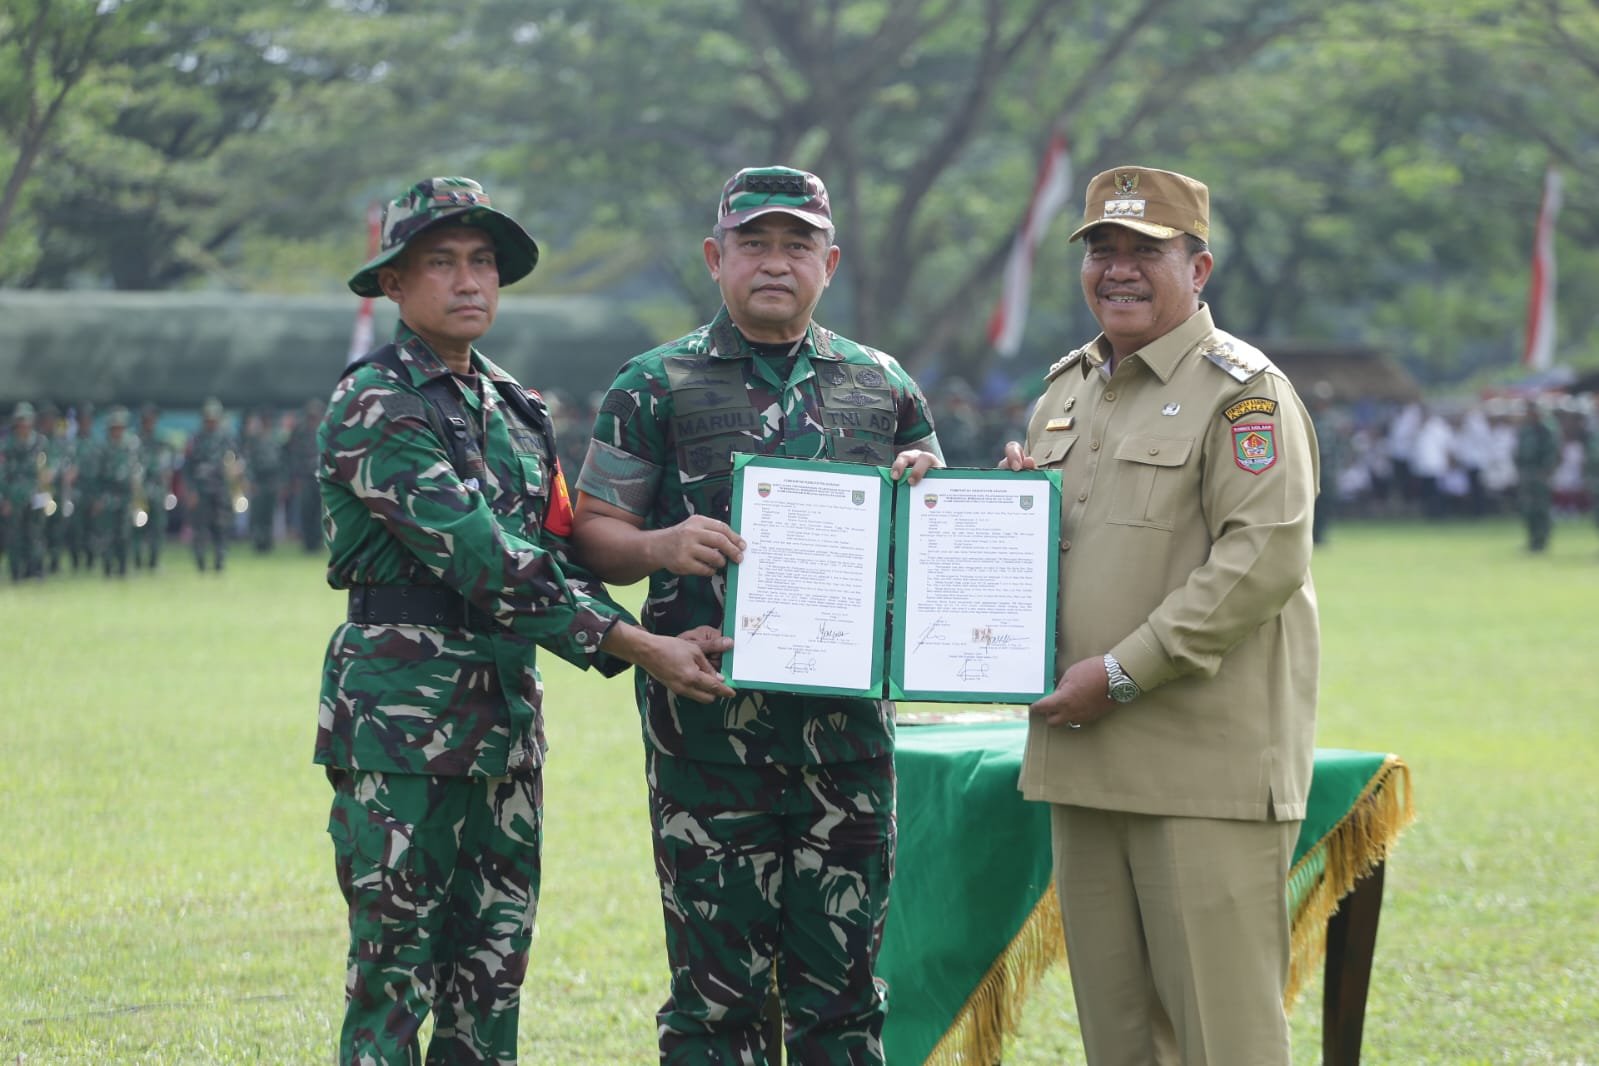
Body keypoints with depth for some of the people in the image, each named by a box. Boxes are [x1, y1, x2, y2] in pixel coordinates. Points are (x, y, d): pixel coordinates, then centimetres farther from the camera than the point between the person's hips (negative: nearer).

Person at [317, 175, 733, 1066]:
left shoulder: (516, 410, 16)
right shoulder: (374, 409, -10)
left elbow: (558, 552, 16)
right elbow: (485, 562, -18)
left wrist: (643, 642, -3)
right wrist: (638, 649, -20)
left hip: (505, 716, 7)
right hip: (402, 716, -7)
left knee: (495, 963, 9)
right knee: (396, 963, -5)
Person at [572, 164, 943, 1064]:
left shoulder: (886, 389, 14)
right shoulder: (656, 388, 5)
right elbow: (593, 534, 2)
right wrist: (660, 546, -19)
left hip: (847, 718, 3)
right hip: (709, 718, -3)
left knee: (844, 980, 6)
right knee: (718, 977, -2)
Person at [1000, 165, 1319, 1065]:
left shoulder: (1242, 392, -7)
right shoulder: (1068, 391, 19)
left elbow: (1265, 559, -17)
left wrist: (1125, 672, -18)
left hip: (1210, 764, -8)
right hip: (1086, 757, 8)